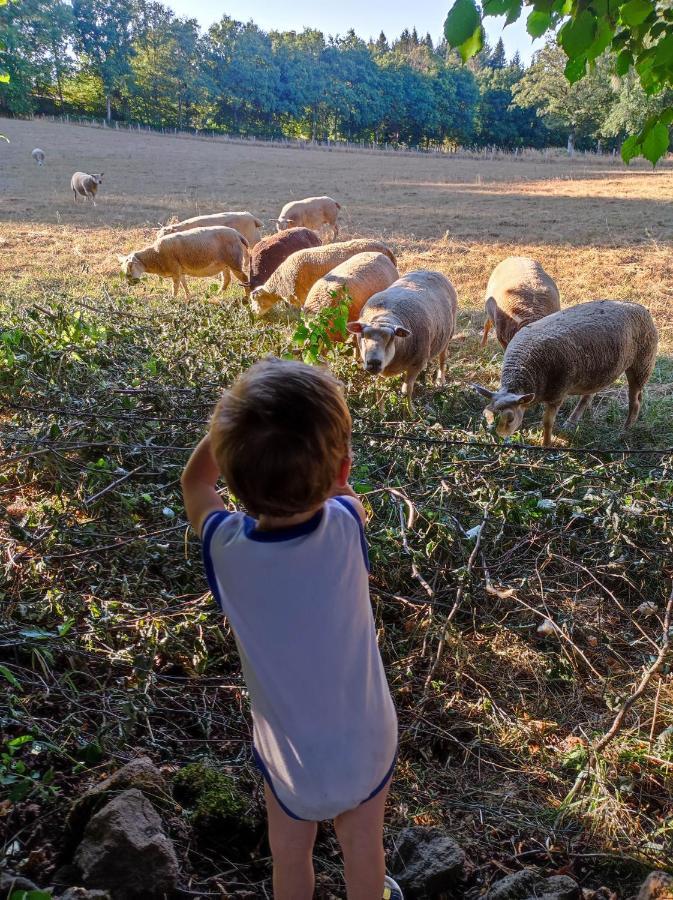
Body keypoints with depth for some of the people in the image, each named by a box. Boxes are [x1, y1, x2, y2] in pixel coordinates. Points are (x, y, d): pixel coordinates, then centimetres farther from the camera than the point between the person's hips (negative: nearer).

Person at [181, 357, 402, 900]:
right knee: (363, 847, 30)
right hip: (368, 743, 1)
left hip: (291, 756, 0)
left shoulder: (226, 548, -27)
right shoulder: (347, 525, -27)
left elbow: (195, 483, -3)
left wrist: (241, 417, -9)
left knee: (291, 856, 31)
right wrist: (312, 411, -7)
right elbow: (336, 487, 0)